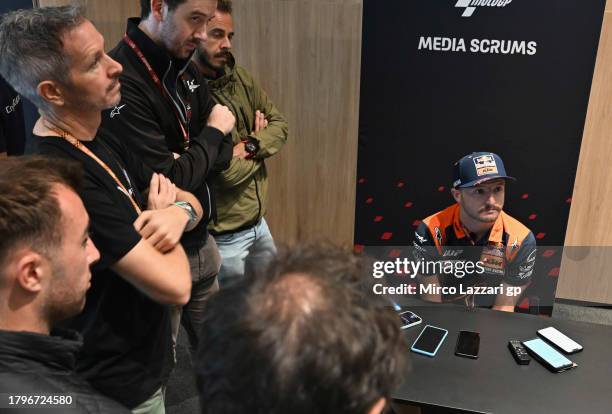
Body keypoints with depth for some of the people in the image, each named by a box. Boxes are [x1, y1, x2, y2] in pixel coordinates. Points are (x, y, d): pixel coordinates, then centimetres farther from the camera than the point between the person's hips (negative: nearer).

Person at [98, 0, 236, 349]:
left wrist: (187, 164, -15)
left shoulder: (184, 66, 3)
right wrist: (214, 131, -9)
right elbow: (169, 183, -23)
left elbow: (223, 151, 6)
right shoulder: (121, 82, -23)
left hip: (201, 240, 7)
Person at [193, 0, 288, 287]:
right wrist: (257, 139, -6)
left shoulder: (240, 77, 2)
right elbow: (227, 173, -26)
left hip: (258, 221, 8)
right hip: (222, 236, -7)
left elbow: (279, 125, 4)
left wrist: (248, 146, -17)